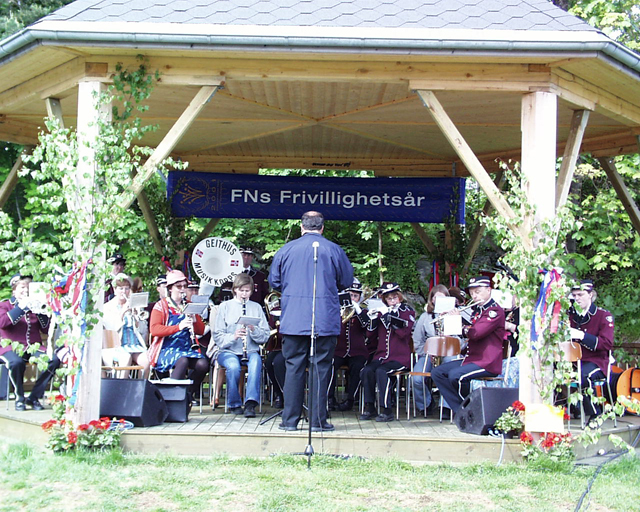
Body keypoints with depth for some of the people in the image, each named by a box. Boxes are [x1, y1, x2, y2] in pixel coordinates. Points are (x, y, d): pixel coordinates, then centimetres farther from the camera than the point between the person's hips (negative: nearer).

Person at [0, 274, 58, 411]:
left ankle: (34, 397, -13)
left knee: (54, 360, -26)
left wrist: (40, 311, -4)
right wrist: (21, 308, -15)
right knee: (17, 362, -39)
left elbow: (46, 329, 9)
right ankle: (19, 398, -13)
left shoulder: (34, 306, 20)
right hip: (12, 347, -3)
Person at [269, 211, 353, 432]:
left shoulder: (286, 249, 3)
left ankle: (290, 420, 8)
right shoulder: (333, 250, 0)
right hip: (325, 320, -1)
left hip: (293, 320, 1)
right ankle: (318, 420, 6)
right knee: (321, 367, 4)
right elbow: (347, 281, 8)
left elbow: (274, 281, 10)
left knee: (293, 366, 7)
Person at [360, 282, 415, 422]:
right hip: (382, 355, 4)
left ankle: (387, 411, -25)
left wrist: (389, 316, -18)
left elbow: (404, 332, -14)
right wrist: (373, 318, -6)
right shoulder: (382, 311, 15)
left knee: (381, 371, -30)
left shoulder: (408, 311, 3)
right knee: (366, 371, -23)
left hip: (400, 357, -4)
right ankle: (369, 408, -13)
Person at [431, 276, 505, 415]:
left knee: (455, 375, -30)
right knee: (437, 372, 2)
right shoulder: (477, 310, 19)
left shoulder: (495, 310, -12)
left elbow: (476, 332, -23)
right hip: (471, 358, 10)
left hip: (487, 362, -10)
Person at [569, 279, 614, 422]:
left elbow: (607, 344, -13)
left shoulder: (603, 315, -1)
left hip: (596, 361, -4)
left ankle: (595, 415, -15)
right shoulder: (570, 315, 13)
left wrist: (582, 335, -24)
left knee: (584, 376, -38)